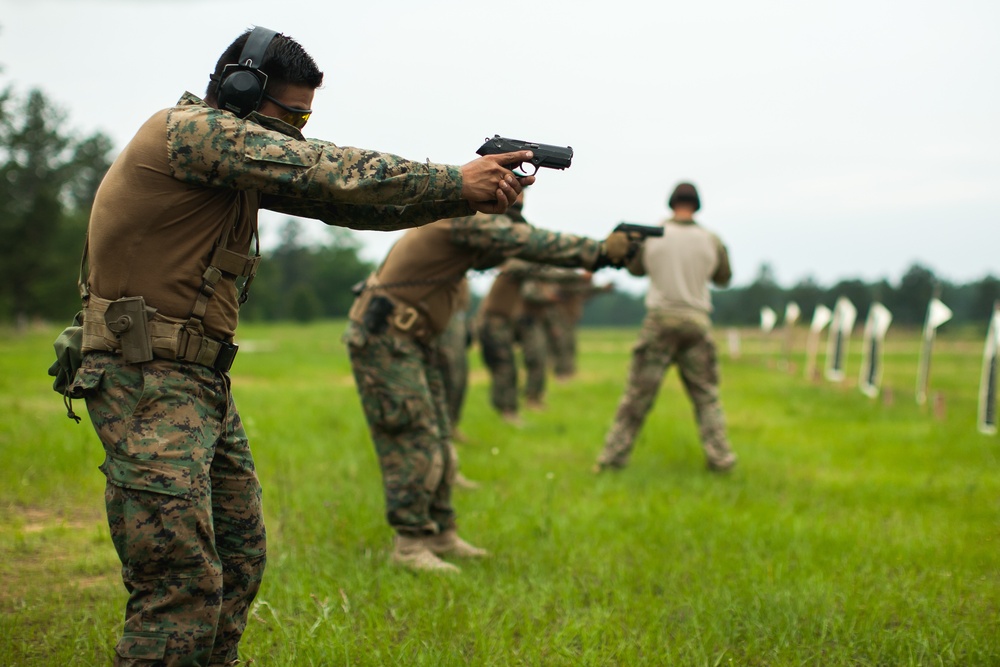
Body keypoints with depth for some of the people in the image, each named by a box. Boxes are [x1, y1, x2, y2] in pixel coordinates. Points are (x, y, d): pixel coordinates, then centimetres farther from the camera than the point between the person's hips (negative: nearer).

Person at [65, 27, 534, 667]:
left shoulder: (246, 159, 15)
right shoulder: (190, 129, -13)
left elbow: (336, 203, 10)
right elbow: (331, 173, -18)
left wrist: (463, 197, 0)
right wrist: (456, 182, -14)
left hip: (202, 385, 10)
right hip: (149, 382, -10)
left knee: (240, 561, 16)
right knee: (184, 582, -14)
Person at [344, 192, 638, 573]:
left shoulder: (468, 222, 15)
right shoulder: (463, 217, -16)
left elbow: (505, 249, 15)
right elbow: (531, 244, -20)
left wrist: (594, 254, 4)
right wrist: (599, 251, -18)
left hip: (411, 342, 10)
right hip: (384, 340, -10)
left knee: (437, 443, 12)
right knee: (415, 444, -9)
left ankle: (440, 534, 20)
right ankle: (410, 543, -4)